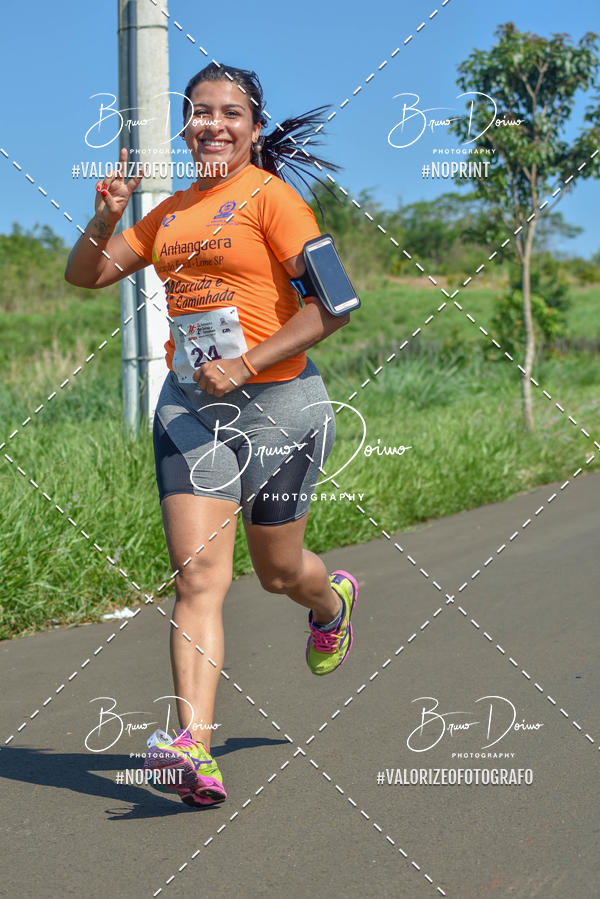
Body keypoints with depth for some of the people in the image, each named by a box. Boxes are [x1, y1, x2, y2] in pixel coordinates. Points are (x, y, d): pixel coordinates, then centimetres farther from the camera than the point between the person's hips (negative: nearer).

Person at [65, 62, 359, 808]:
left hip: (277, 404, -4)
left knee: (277, 571, 13)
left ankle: (332, 601, 50)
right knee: (197, 575, -10)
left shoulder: (270, 195, -6)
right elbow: (84, 275, 19)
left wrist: (245, 364, -20)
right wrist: (105, 217, -1)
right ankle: (193, 751, -17)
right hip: (190, 408, 4)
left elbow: (330, 304, -13)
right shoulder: (170, 213, 13)